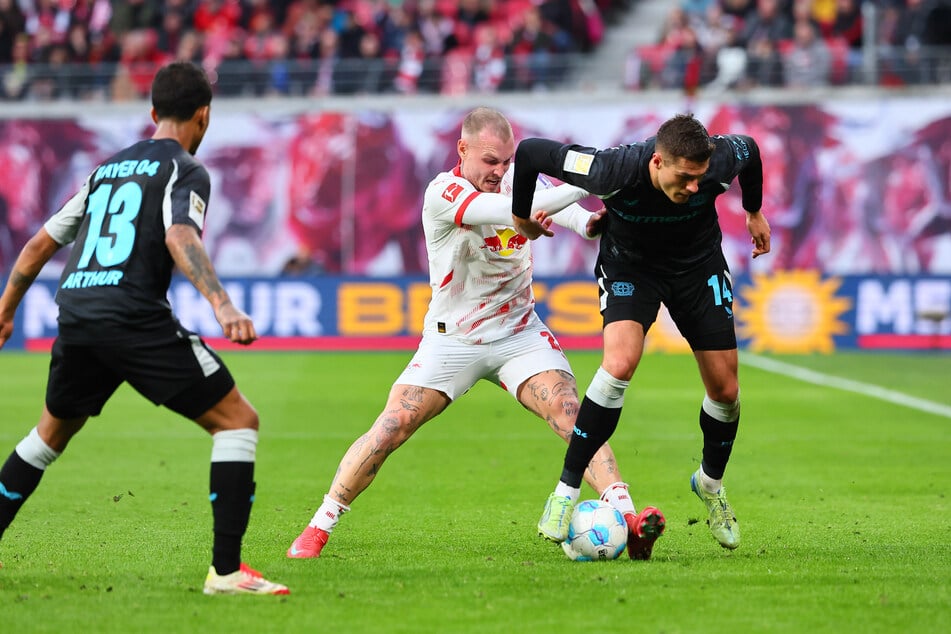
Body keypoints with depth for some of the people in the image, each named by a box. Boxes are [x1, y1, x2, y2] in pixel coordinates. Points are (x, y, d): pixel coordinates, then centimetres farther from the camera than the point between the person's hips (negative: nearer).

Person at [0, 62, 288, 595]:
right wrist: (224, 306, -30)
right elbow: (180, 238, -17)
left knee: (52, 432, 30)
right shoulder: (185, 170, 3)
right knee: (238, 420, -2)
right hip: (135, 318, -7)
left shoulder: (107, 168, 25)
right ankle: (227, 569, -12)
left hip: (75, 319, 7)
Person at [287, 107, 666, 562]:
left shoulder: (517, 179, -2)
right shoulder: (443, 193, -20)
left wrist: (590, 222, -35)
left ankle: (626, 518, -26)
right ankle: (318, 528, 5)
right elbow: (516, 210, -33)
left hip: (520, 333, 3)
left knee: (570, 413, -19)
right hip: (451, 338, -3)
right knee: (390, 429, -10)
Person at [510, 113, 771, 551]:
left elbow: (749, 149, -3)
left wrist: (754, 212, 14)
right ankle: (565, 492, -18)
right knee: (620, 362, -28)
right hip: (629, 265, -3)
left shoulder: (719, 162, -30)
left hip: (699, 264, 3)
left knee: (725, 389, 2)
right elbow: (531, 151, -24)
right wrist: (521, 215, -6)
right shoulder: (614, 172, -37)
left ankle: (710, 482, 32)